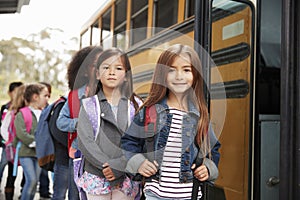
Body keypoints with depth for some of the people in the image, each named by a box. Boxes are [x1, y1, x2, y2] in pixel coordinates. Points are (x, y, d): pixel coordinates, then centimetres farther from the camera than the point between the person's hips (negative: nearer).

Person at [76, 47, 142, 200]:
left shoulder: (136, 105, 4)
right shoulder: (89, 106, 3)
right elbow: (85, 142, -7)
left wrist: (119, 166, -16)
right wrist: (108, 166, -16)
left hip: (126, 179, 0)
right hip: (96, 177, 0)